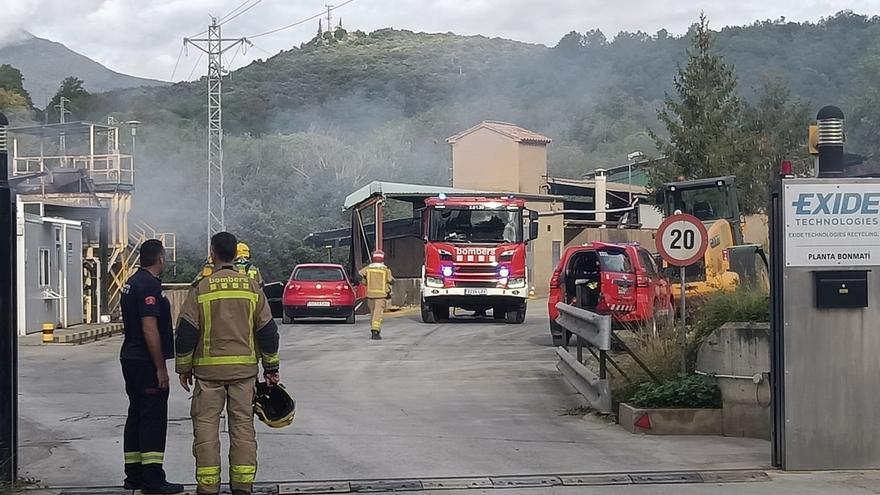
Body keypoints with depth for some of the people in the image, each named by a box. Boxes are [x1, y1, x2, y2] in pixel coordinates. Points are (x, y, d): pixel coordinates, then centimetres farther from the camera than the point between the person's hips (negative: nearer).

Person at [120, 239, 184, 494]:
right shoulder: (150, 285, -16)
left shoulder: (131, 283, 15)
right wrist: (161, 368, -19)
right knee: (153, 418, -9)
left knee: (136, 416, 13)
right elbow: (150, 329, -22)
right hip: (146, 362, -10)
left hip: (130, 359, 10)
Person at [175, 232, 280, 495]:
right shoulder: (252, 288, 2)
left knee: (206, 425, 4)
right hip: (244, 368, 2)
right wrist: (271, 367, 13)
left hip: (208, 369, -2)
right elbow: (268, 331, 5)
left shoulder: (200, 290, -5)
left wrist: (184, 368, 8)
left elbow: (186, 333, -3)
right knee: (242, 424, 7)